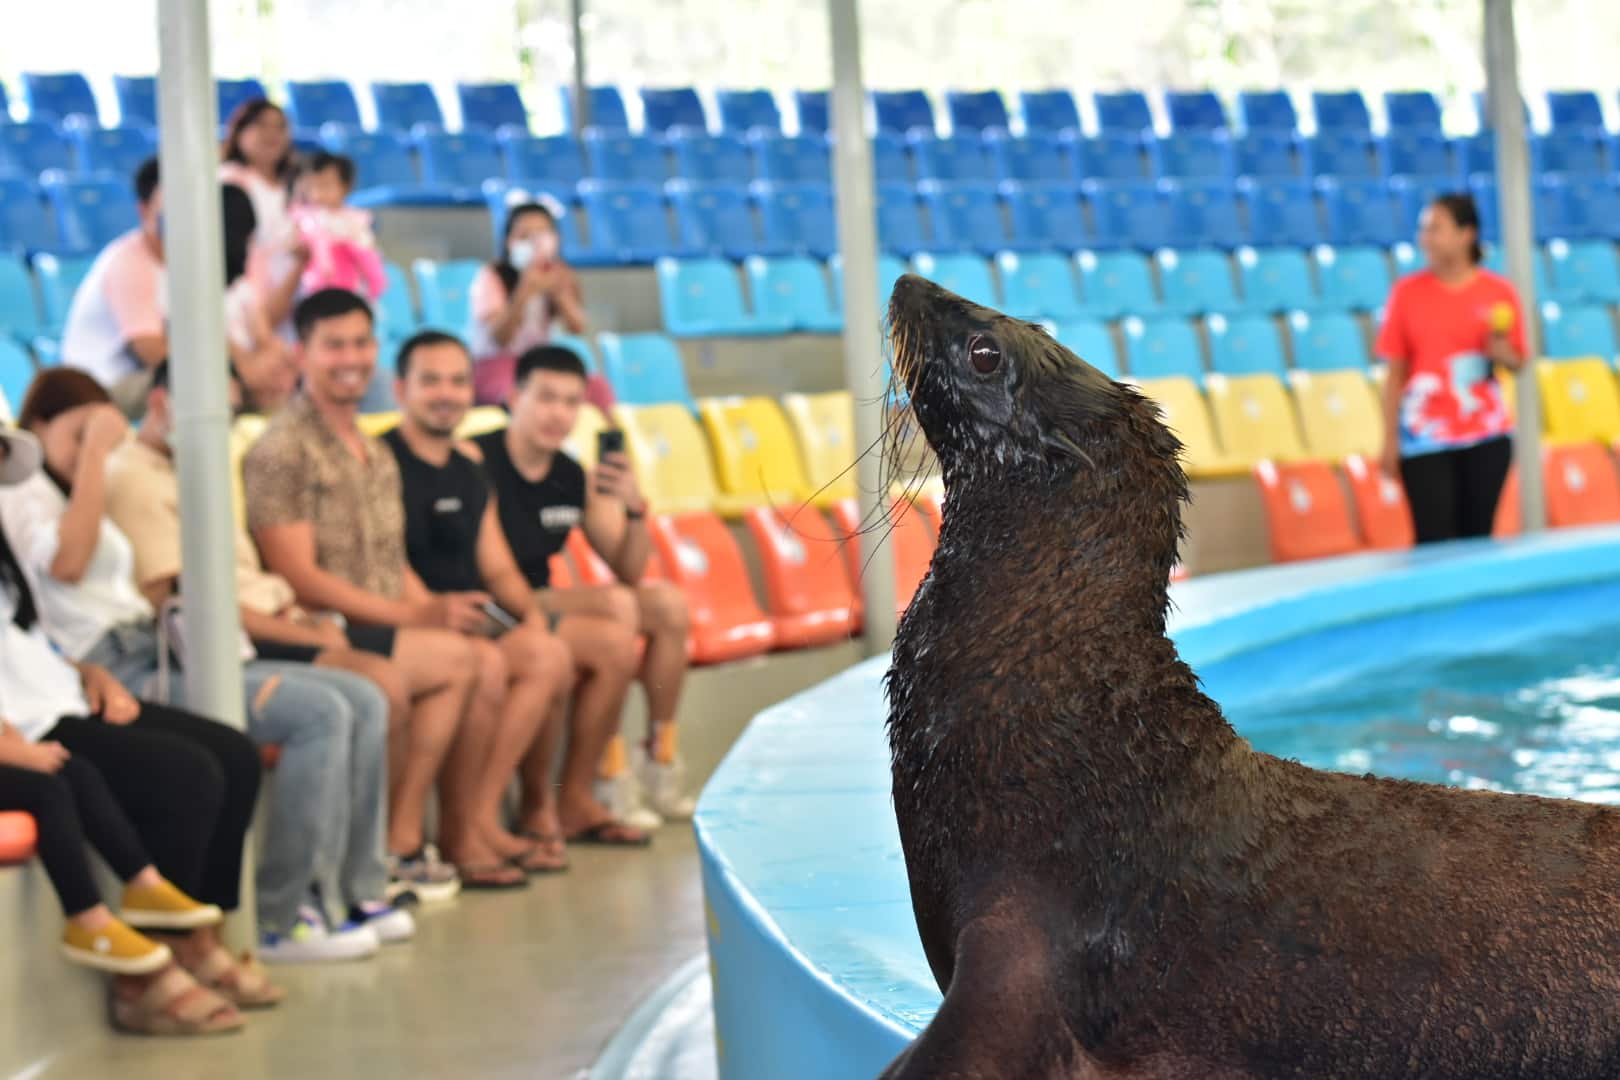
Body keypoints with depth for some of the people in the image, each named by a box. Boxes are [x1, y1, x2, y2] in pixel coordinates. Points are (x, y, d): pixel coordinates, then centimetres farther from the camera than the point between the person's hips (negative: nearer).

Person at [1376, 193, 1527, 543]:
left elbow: (1517, 362, 8)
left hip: (1487, 436, 2)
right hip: (1424, 437, -2)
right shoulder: (1407, 291, -2)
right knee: (1435, 543, -5)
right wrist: (1390, 439, -1)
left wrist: (1500, 351, -15)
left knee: (1478, 539, 6)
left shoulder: (1499, 291, 0)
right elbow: (1395, 373, 1)